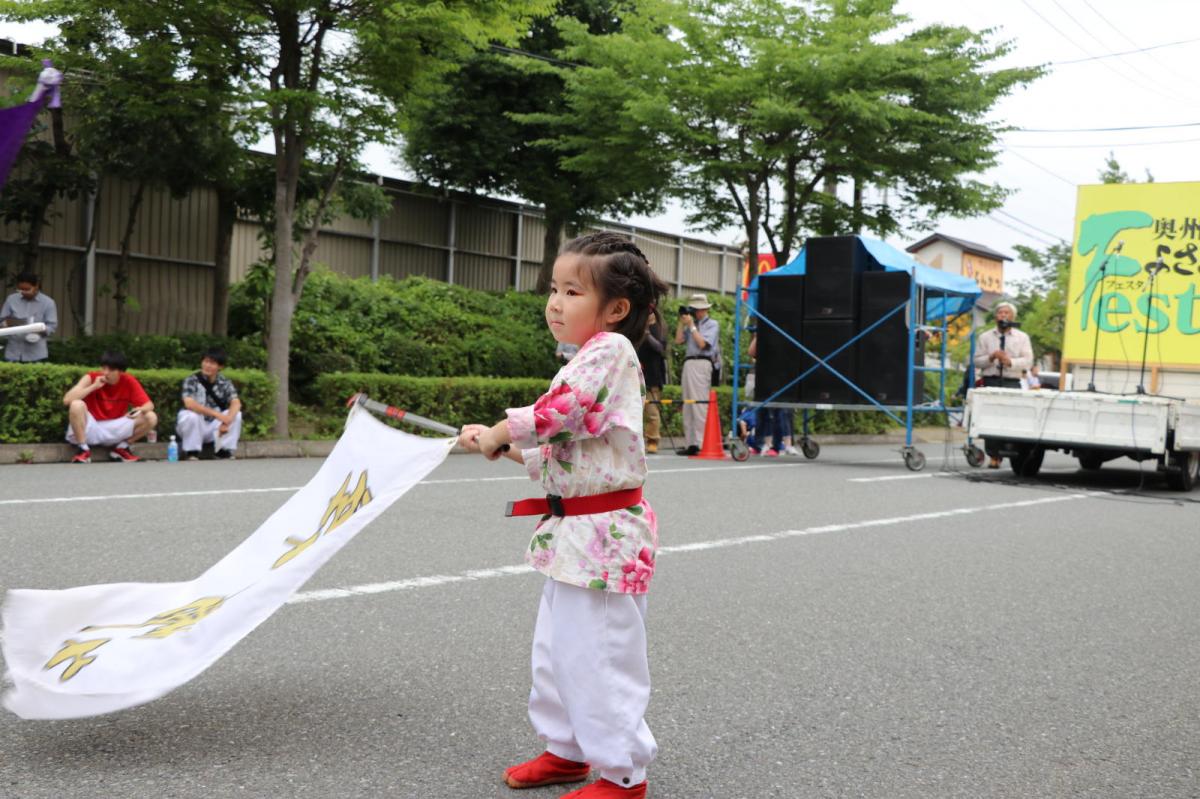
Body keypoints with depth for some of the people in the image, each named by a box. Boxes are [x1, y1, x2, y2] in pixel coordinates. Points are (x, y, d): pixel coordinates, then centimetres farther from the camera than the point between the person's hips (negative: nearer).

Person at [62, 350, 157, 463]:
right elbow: (66, 400, -23)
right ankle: (84, 450, -17)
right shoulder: (91, 377, -12)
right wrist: (94, 386, -27)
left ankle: (121, 448, 2)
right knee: (77, 405, -32)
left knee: (151, 418, -16)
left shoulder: (129, 382, -7)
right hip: (89, 429, -2)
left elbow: (149, 405, -7)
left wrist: (141, 409, -31)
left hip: (114, 430, 2)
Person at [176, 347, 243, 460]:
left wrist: (227, 420, -37)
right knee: (191, 415, -34)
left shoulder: (225, 382, -3)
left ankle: (224, 450, -8)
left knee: (236, 414, -18)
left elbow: (236, 403, -16)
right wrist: (217, 414, -37)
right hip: (194, 426, -3)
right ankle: (191, 452, -15)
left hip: (213, 426, 3)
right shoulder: (191, 380, -13)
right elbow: (189, 404, -29)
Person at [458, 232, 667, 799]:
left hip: (604, 536, -10)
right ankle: (568, 749, 35)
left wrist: (500, 432, -8)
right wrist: (501, 446, 7)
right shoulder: (586, 363, 16)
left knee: (597, 656, -3)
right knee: (557, 647, 19)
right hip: (572, 533, 11)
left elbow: (558, 413, -23)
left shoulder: (610, 349, -15)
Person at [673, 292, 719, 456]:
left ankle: (700, 443, -15)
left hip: (701, 364, -8)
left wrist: (691, 325, -6)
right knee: (687, 405, 8)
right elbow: (678, 340, 13)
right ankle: (689, 443, 12)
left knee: (700, 404, -12)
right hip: (688, 363, 8)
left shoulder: (712, 324, 2)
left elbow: (702, 343, -10)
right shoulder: (692, 324, 20)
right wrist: (681, 322, 10)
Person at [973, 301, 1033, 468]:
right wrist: (991, 357, -10)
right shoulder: (985, 337, 14)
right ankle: (993, 456, 2)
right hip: (990, 382, 1)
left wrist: (1010, 361, -16)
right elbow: (977, 361, 9)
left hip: (1012, 383, -1)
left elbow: (1028, 361, 1)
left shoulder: (1022, 338, 12)